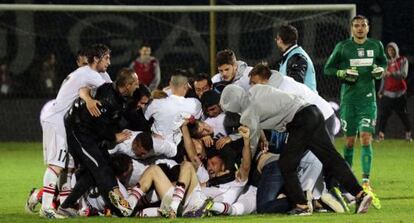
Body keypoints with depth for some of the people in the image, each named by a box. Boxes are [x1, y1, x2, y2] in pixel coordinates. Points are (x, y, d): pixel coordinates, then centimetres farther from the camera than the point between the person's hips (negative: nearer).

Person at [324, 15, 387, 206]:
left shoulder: (376, 45, 6)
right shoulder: (342, 47, 0)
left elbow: (383, 62, 23)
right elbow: (328, 68, 6)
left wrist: (380, 70, 1)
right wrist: (343, 73, -11)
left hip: (368, 98, 0)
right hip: (349, 99, 0)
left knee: (366, 138, -12)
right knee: (349, 141, 4)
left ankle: (365, 182, -14)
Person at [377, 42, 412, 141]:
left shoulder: (403, 60, 1)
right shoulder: (387, 62, 14)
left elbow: (404, 74, -14)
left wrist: (391, 74, -27)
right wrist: (381, 90, 9)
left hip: (399, 93, -3)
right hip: (388, 93, 3)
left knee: (403, 114, -1)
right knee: (384, 114, -6)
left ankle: (408, 134, 7)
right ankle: (381, 134, -8)